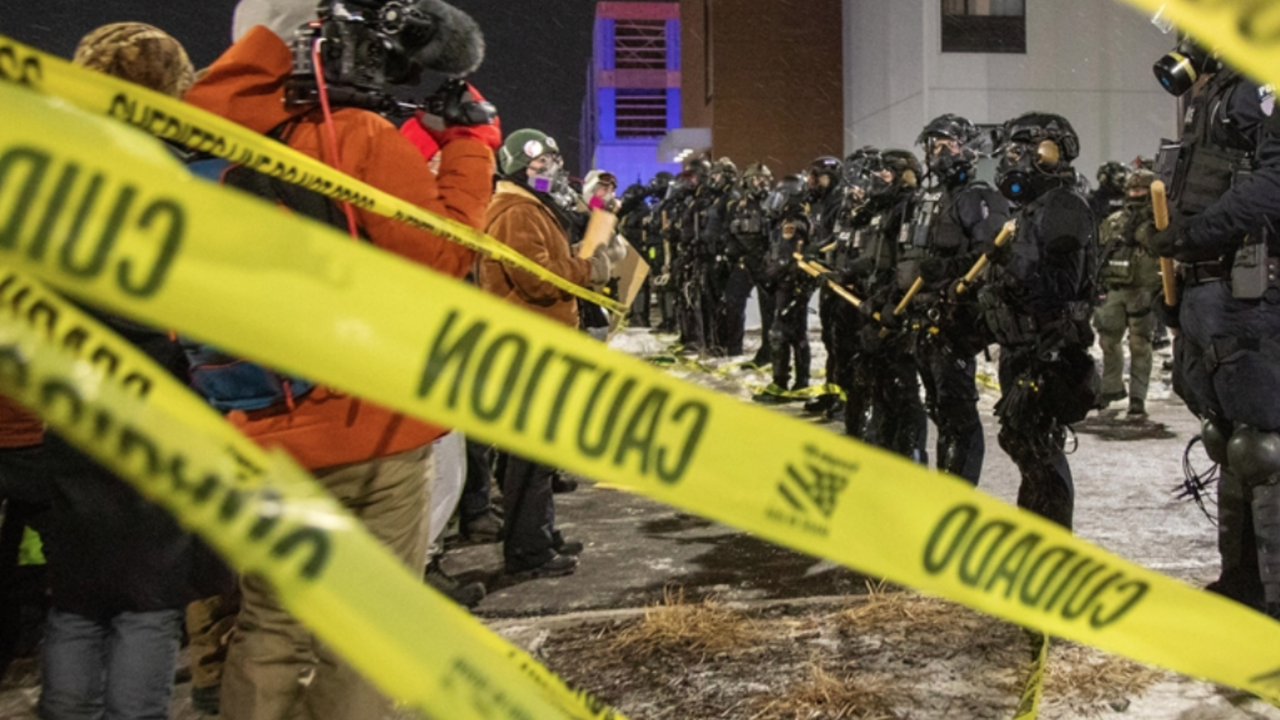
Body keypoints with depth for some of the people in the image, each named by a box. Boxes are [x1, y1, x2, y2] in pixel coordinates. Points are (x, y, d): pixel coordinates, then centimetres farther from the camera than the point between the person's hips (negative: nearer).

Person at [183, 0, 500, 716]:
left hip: (265, 433, 5)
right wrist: (472, 141, -7)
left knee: (270, 629, 18)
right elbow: (444, 251, -18)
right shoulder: (360, 137, -14)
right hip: (372, 427, -5)